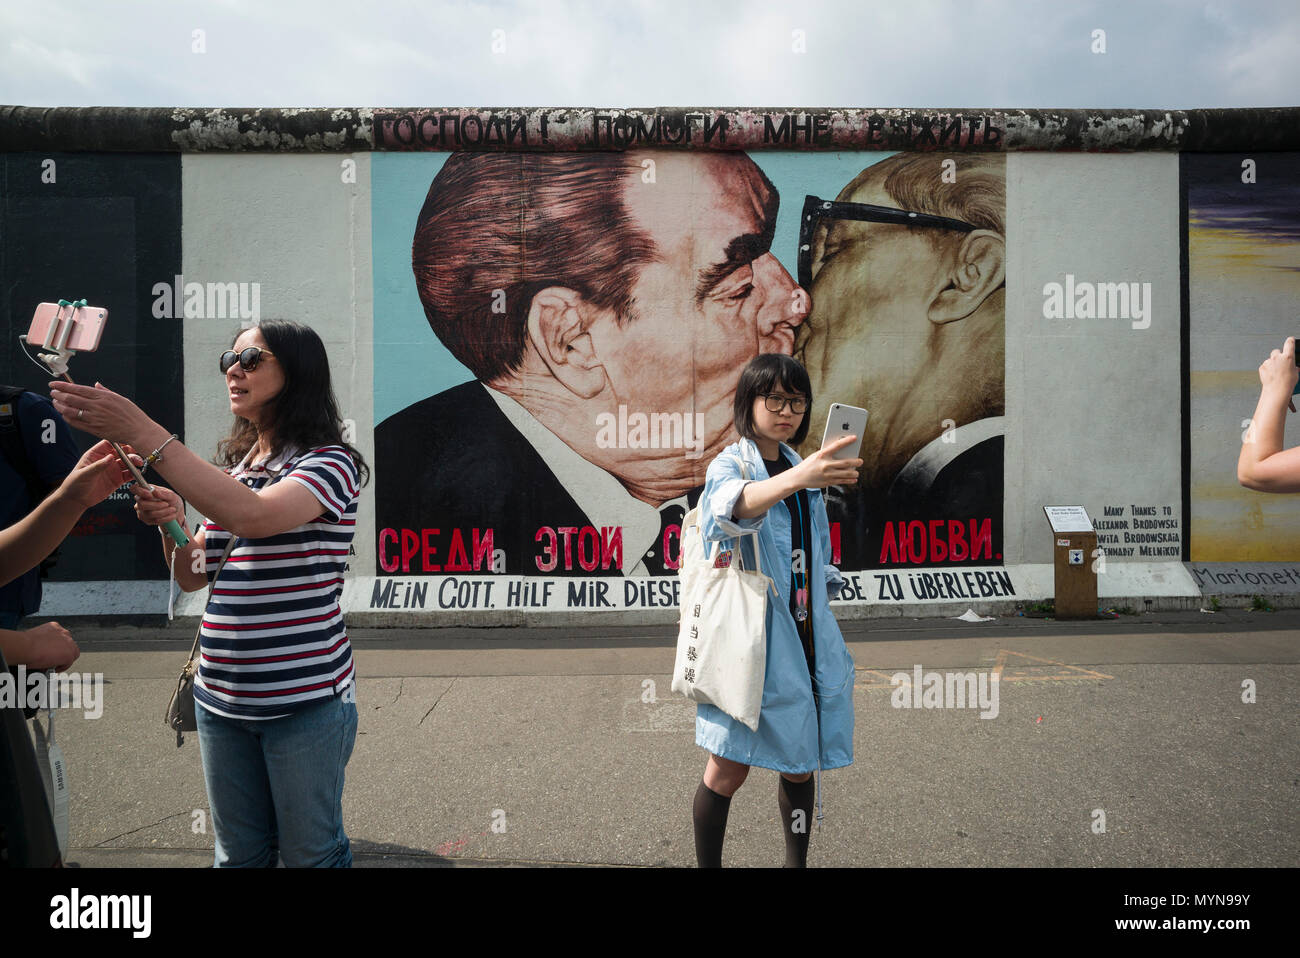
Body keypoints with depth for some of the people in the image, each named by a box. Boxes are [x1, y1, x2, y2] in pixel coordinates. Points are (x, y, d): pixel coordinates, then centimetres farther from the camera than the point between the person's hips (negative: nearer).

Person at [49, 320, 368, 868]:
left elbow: (252, 515, -30)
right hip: (220, 695, 7)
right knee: (239, 855, 20)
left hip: (304, 699, -7)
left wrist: (142, 432, -28)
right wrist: (170, 522, -4)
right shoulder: (231, 468, 12)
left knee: (309, 853, 10)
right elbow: (193, 576, 17)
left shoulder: (330, 463, -11)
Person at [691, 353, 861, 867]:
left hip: (807, 637, 6)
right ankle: (707, 863, 17)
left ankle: (797, 861, 28)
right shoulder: (730, 463, -6)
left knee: (798, 761, 12)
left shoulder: (803, 467, 15)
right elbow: (730, 506, -33)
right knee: (730, 768, -1)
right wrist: (796, 478, -50)